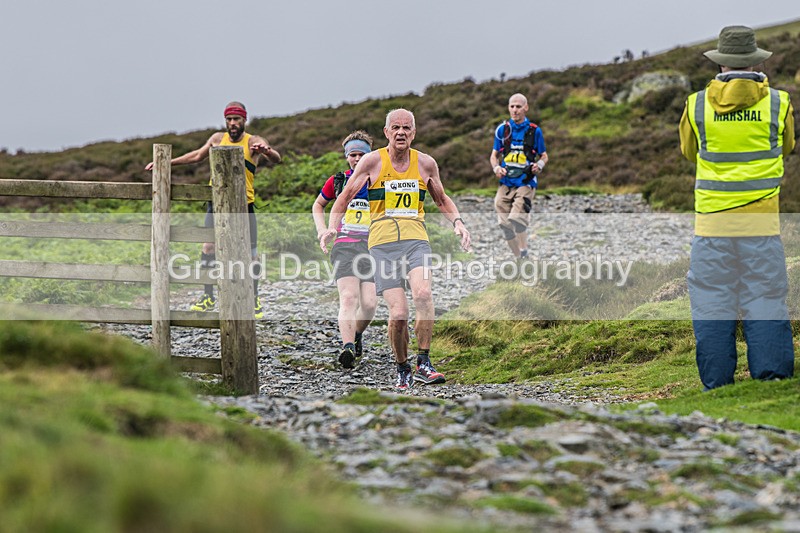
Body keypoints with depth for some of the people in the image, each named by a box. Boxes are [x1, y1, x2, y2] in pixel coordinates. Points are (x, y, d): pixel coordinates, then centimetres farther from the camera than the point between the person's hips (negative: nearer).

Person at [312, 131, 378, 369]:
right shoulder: (337, 181, 11)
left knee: (369, 303, -11)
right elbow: (318, 205, 28)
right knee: (349, 298, -22)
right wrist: (322, 229, 11)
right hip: (344, 246, 0)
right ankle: (347, 347, -34)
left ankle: (356, 334, 20)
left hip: (372, 248, 0)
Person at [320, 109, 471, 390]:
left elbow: (442, 200, 25)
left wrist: (457, 221, 8)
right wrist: (332, 228, -6)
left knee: (423, 293, -28)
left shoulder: (425, 164, 10)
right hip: (383, 243, -1)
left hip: (416, 240, 1)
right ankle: (402, 371, 11)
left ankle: (423, 364, -20)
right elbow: (345, 197, 9)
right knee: (398, 313, -12)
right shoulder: (373, 161, 2)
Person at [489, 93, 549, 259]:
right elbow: (494, 155, 16)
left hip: (526, 183, -3)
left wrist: (539, 165, -11)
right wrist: (496, 168, -5)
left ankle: (524, 251, -4)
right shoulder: (502, 129, 8)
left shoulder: (534, 131, 3)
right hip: (506, 183, 3)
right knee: (505, 224, 0)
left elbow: (544, 156, 11)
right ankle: (519, 258, 15)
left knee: (516, 219, -23)